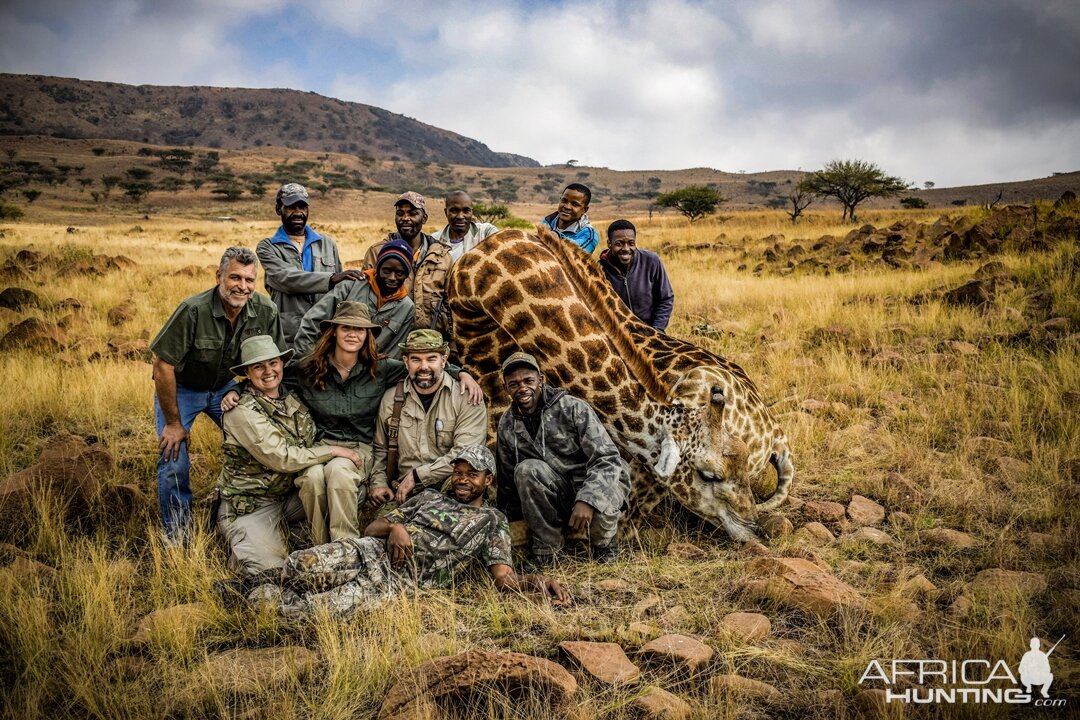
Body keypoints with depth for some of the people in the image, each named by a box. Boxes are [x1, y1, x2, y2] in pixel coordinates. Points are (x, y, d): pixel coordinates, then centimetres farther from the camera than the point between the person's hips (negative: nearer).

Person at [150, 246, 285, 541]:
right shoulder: (193, 310, -31)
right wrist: (173, 423, -19)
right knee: (174, 463, -12)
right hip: (180, 388, -3)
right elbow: (163, 365, -25)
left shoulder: (266, 311, -19)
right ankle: (176, 534, 11)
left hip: (224, 387, 4)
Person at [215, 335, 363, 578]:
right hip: (249, 505, -6)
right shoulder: (243, 411, -17)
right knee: (270, 569, -23)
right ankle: (240, 542, 9)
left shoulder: (292, 399, 4)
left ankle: (296, 531, 6)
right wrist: (334, 450, -19)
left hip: (288, 494, 6)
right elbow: (281, 458, -23)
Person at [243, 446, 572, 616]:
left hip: (401, 579, -3)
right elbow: (372, 527, 20)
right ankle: (280, 592, 6)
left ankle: (278, 601, -3)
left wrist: (534, 580, -20)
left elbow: (503, 576, 4)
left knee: (330, 606, -32)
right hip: (370, 550, 3)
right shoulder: (429, 497, 25)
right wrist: (394, 526, -5)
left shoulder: (493, 521, 17)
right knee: (300, 565, -27)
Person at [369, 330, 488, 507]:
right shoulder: (391, 398, 10)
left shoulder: (466, 399, -4)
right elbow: (380, 449, 21)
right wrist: (378, 483, 5)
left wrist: (416, 476, -16)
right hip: (401, 497, 1)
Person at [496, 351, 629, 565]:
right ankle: (545, 548, -11)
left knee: (599, 511, -38)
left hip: (598, 484, -3)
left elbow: (607, 459, -22)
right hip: (559, 491, 4)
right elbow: (507, 479, 10)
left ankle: (604, 541, 2)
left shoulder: (573, 409, -17)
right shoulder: (507, 425, -2)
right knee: (525, 469, -27)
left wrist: (587, 500, -37)